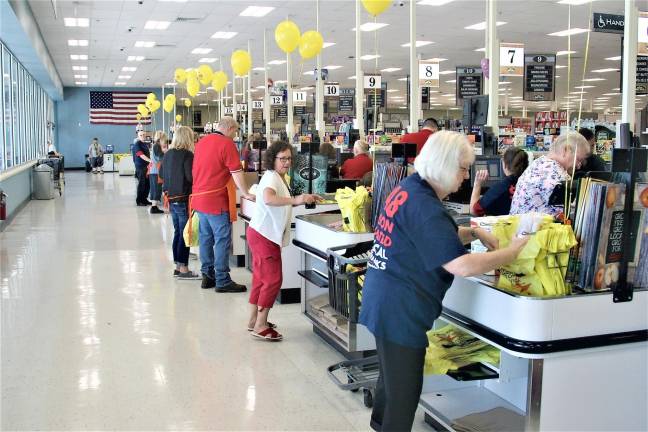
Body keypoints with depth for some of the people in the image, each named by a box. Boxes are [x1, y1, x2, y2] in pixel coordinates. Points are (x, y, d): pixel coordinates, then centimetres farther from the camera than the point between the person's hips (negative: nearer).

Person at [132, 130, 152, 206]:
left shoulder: (146, 144, 16)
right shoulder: (137, 144, -8)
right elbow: (141, 155, -20)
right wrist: (150, 160, -31)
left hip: (147, 166, 8)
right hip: (140, 166, -8)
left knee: (148, 183, 9)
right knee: (141, 183, -5)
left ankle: (144, 199, 19)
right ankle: (139, 201, 3)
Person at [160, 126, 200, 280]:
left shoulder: (167, 154, 8)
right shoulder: (187, 155, -15)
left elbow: (161, 174, 18)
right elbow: (191, 177, -21)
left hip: (171, 199, 8)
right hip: (184, 199, -7)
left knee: (177, 232, 15)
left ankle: (178, 266, 21)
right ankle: (183, 268, 3)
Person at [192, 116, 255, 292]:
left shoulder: (202, 141, 12)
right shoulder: (227, 143, -12)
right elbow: (236, 172, -16)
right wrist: (246, 194, -9)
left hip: (199, 197, 8)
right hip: (217, 200, -8)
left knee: (205, 238, 14)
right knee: (222, 240, -3)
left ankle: (207, 275, 21)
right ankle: (222, 281, 0)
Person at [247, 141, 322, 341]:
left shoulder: (279, 177, 15)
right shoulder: (271, 177, -17)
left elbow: (283, 203, 25)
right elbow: (268, 198, -39)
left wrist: (305, 198, 12)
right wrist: (295, 200, -49)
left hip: (263, 235, 10)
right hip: (263, 235, -10)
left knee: (261, 278, 15)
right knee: (273, 279, -7)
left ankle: (254, 320, 24)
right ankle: (260, 327, -2)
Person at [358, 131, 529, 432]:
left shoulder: (408, 188, 7)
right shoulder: (423, 206, -22)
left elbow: (433, 238, 21)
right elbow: (462, 266, -28)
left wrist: (473, 233, 7)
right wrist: (514, 251, -16)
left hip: (384, 302, 10)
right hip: (399, 310, -10)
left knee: (391, 379, 24)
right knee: (404, 393, 2)